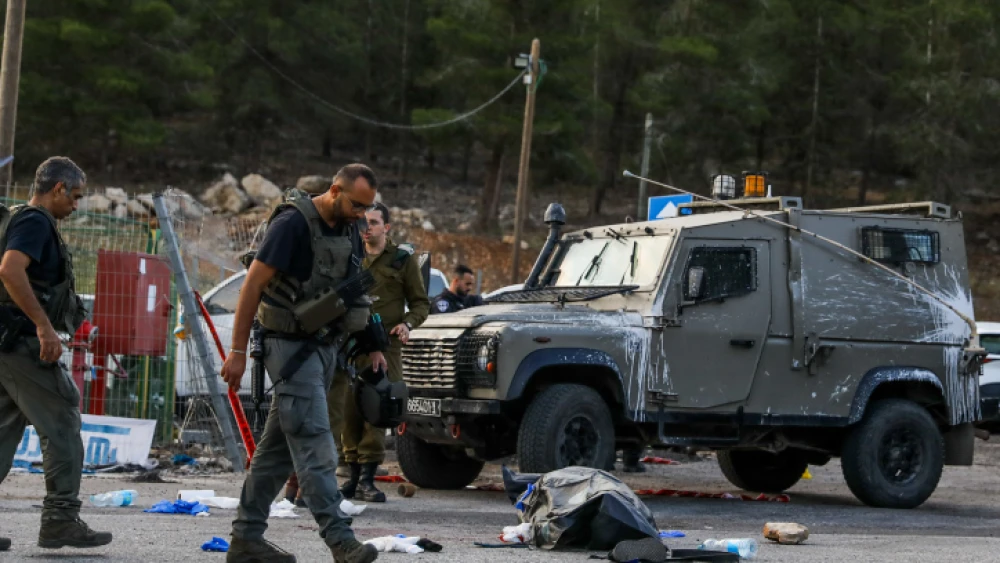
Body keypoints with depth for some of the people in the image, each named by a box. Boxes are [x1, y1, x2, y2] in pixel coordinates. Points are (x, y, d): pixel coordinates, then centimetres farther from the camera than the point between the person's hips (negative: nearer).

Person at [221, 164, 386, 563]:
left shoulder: (349, 231, 9)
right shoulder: (293, 223, -16)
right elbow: (253, 284, -16)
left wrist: (371, 346, 13)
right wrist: (238, 351, -17)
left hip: (325, 347, 8)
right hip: (292, 347, -8)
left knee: (278, 447, 10)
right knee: (314, 446, -13)